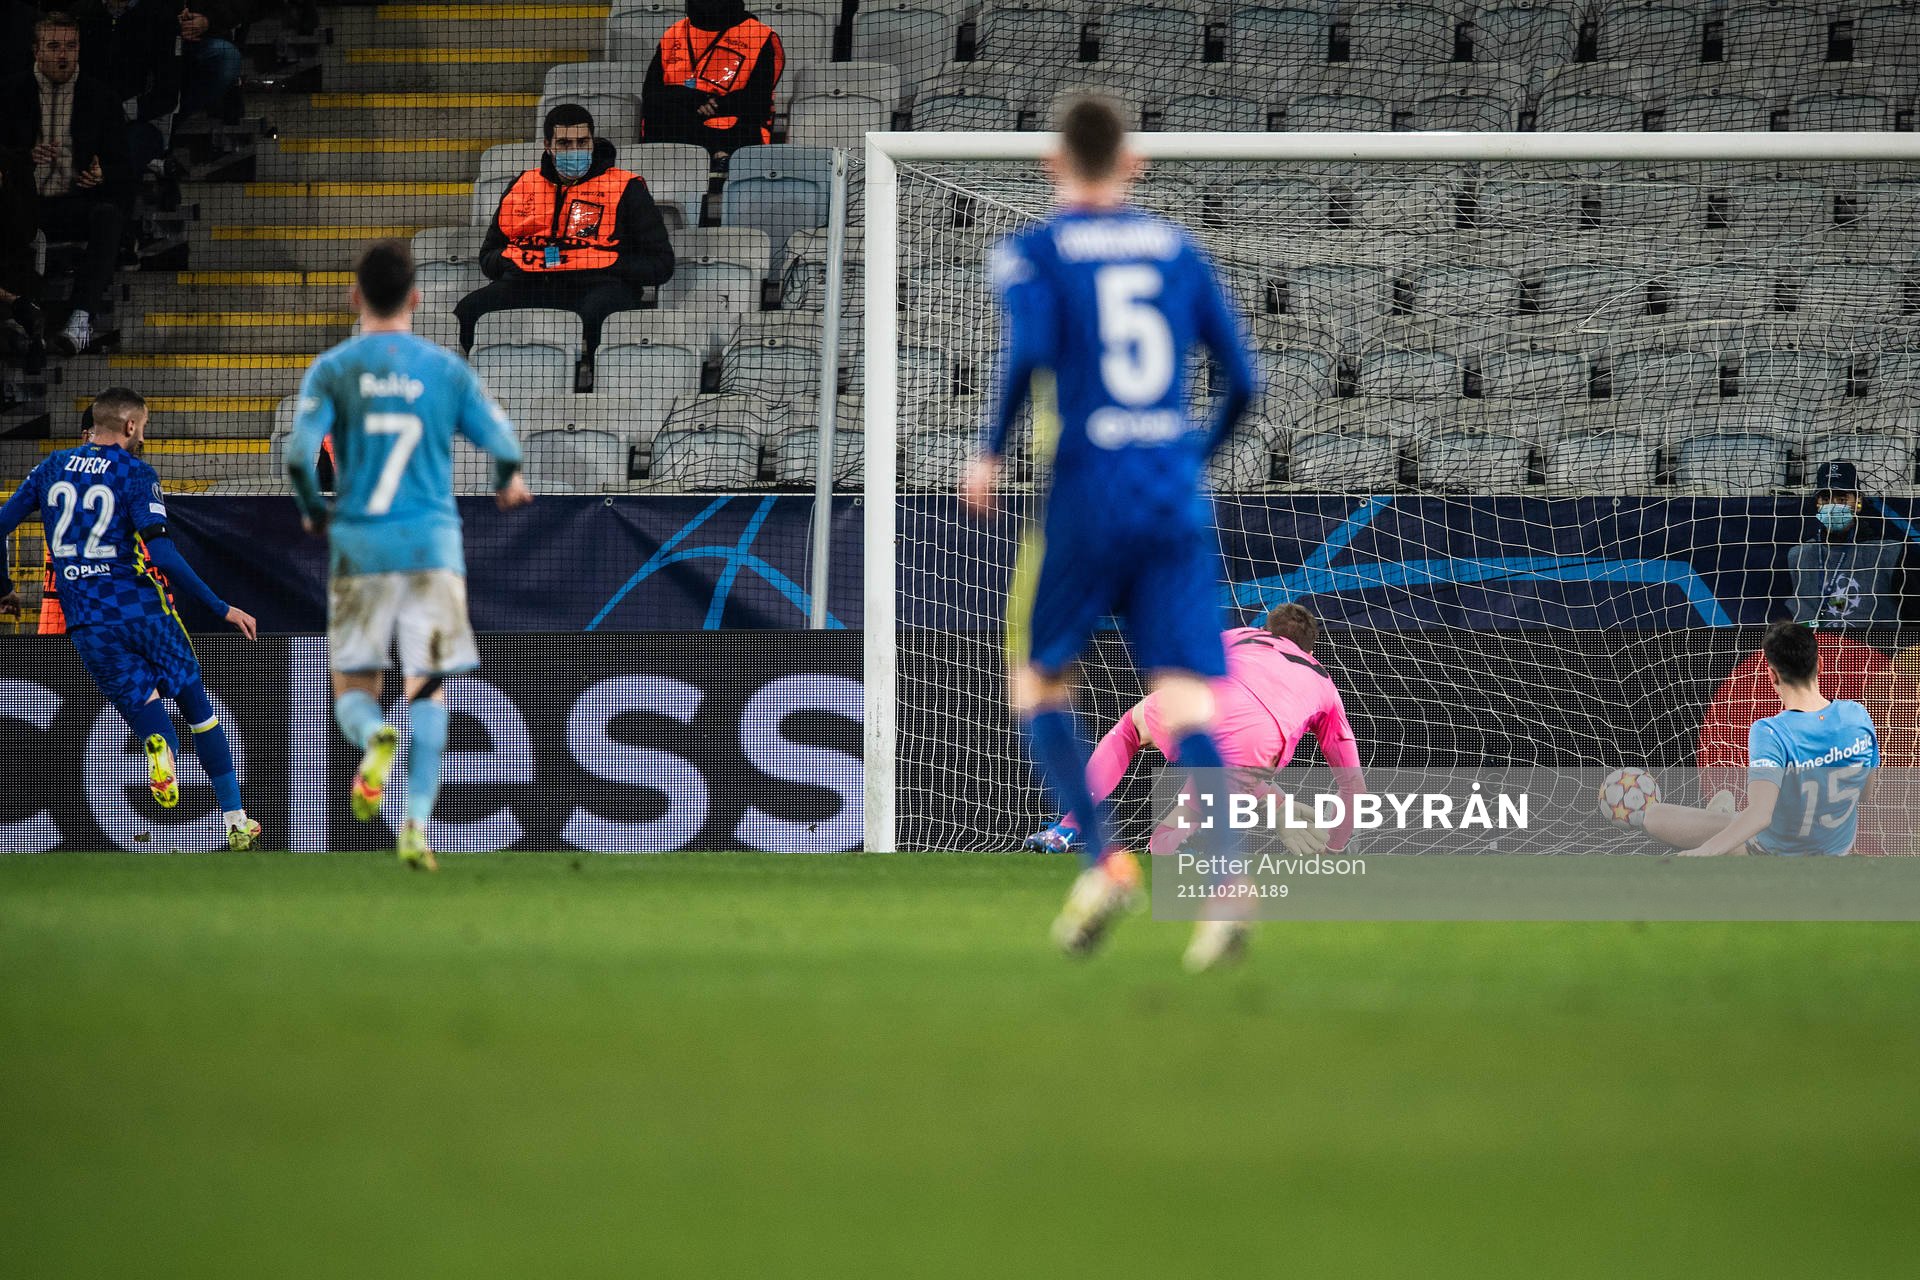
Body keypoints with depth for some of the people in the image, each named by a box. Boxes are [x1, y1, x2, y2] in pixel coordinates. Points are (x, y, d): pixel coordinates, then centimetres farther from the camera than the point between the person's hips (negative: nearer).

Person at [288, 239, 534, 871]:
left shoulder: (332, 369, 0)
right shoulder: (447, 369, 4)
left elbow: (299, 453, -10)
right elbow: (504, 446, 1)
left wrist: (313, 511, 9)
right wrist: (509, 486, 24)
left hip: (358, 543, -1)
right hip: (433, 543, 1)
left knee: (354, 689, 9)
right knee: (428, 690, 6)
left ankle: (375, 738, -27)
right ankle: (417, 822, -10)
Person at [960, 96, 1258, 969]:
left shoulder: (1031, 254, 1)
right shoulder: (1178, 252, 12)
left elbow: (1031, 353, -16)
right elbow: (1240, 378, 9)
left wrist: (989, 454, -4)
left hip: (1086, 495, -3)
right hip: (1177, 499, 3)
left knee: (1037, 684, 15)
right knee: (1185, 707, -3)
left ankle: (1103, 858, -2)